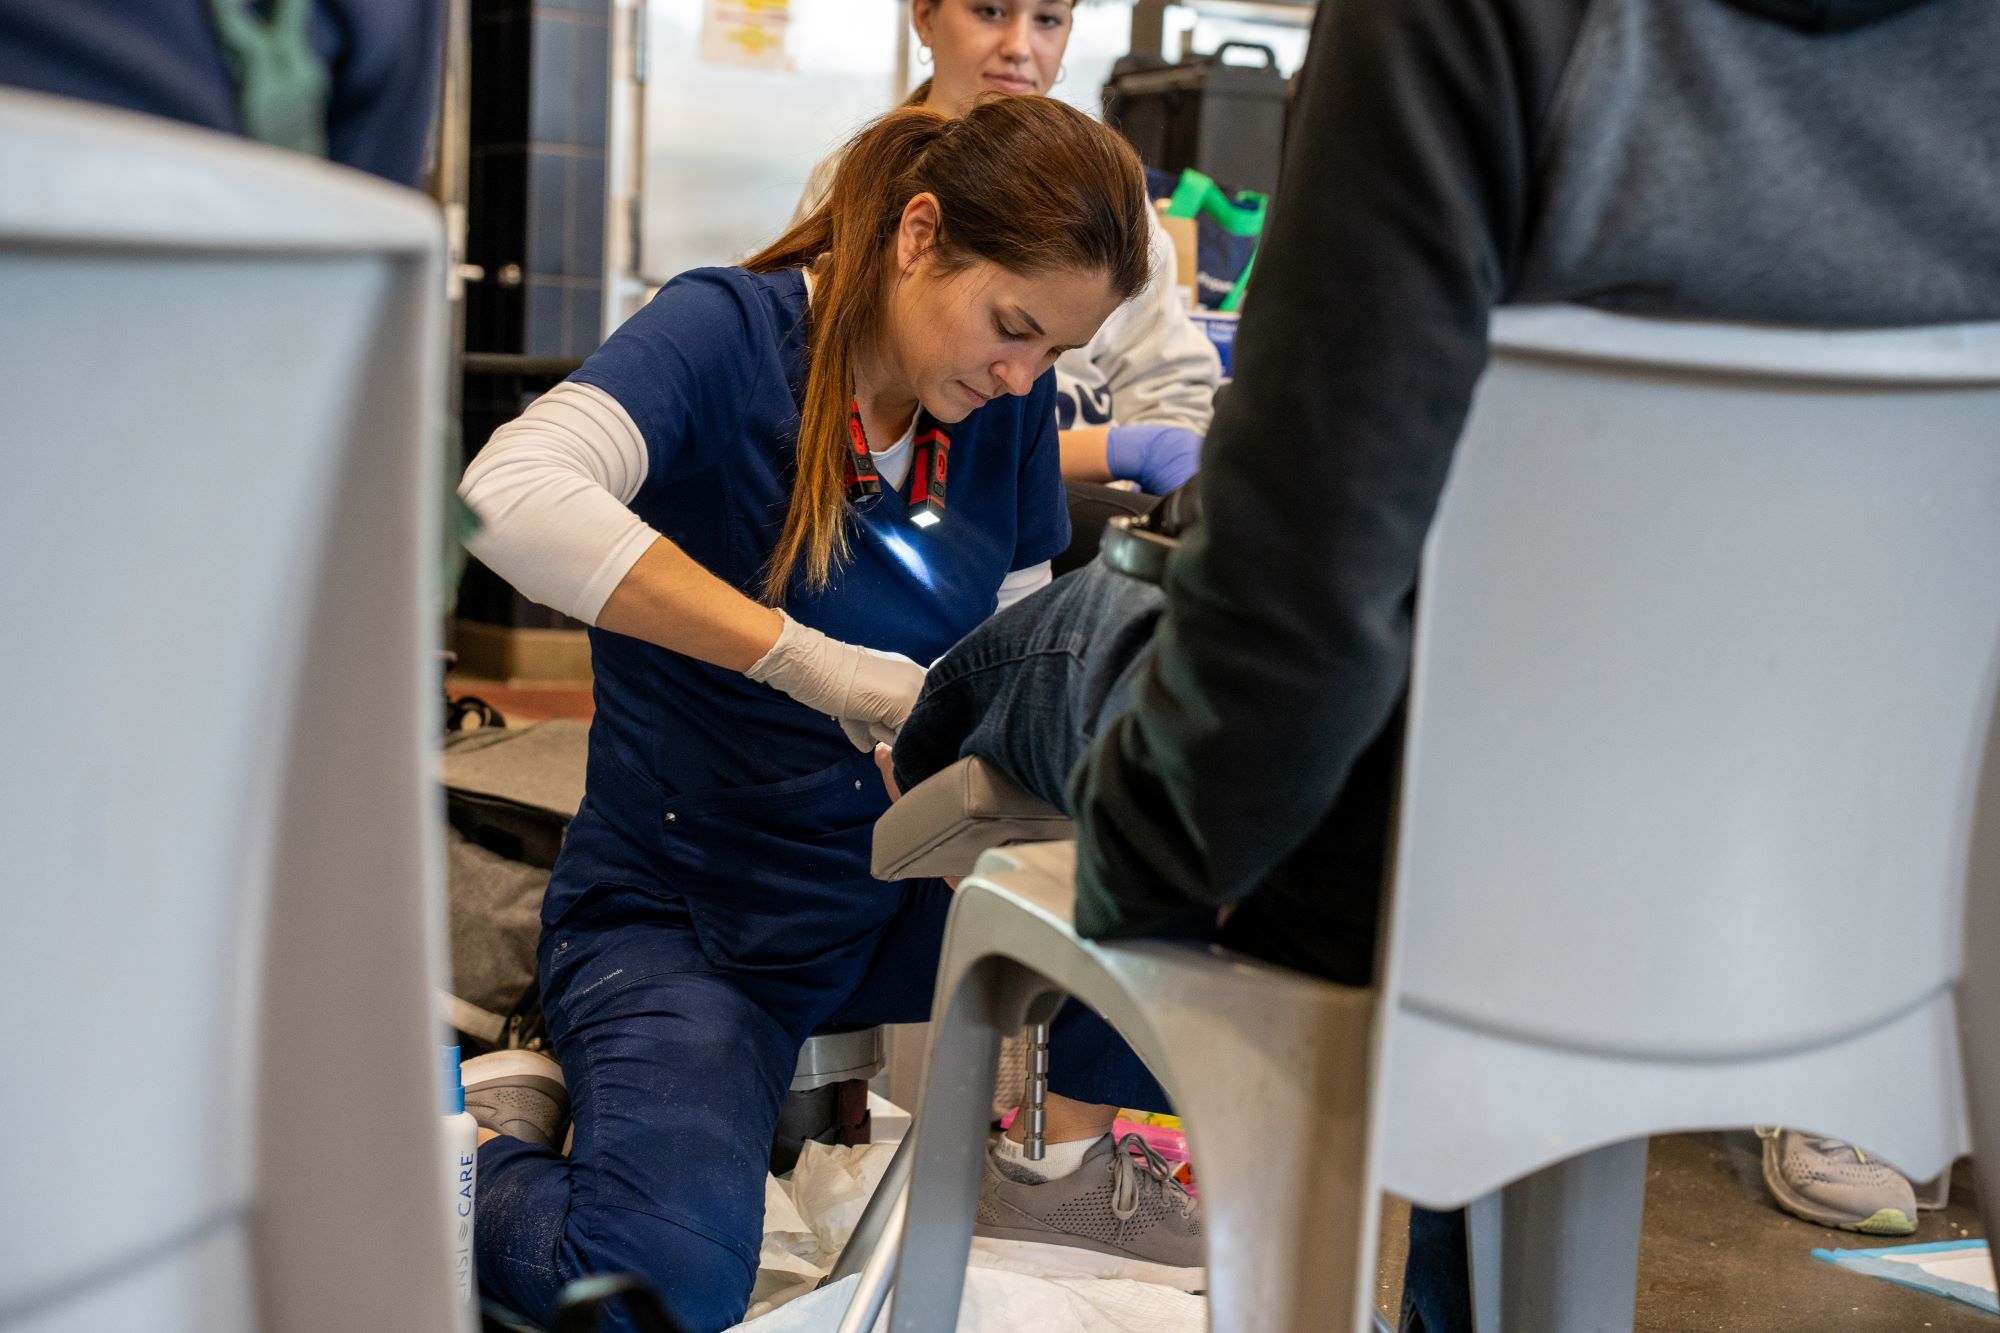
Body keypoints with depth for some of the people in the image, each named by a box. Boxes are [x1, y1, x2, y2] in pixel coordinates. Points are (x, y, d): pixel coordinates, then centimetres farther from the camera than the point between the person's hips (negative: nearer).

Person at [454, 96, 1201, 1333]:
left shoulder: (1011, 408, 2)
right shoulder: (728, 332, -17)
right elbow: (514, 499, -35)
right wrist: (806, 657, -39)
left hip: (891, 894, 6)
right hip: (677, 905, -6)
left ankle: (1055, 1155, 15)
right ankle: (497, 1127, 4)